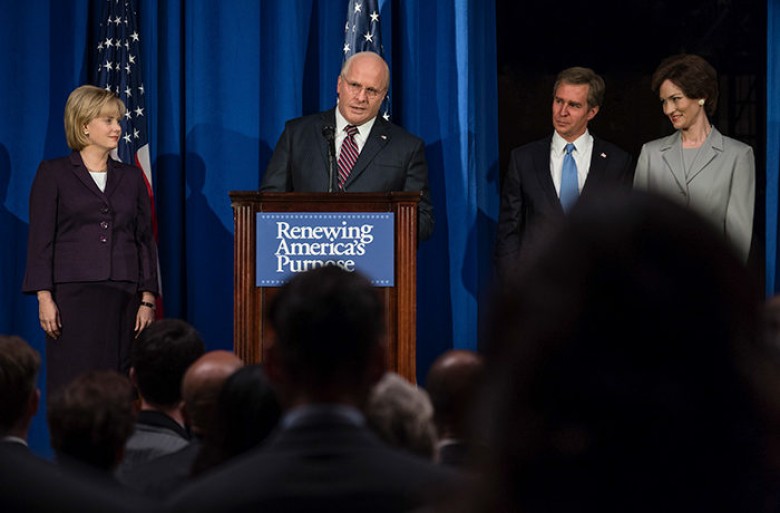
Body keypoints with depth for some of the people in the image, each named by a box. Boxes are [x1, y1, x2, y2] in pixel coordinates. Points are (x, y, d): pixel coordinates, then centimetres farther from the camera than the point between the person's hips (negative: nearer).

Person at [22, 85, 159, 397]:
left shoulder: (131, 178, 14)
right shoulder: (53, 174, 4)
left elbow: (145, 241, 13)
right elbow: (40, 240, 0)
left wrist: (147, 300, 5)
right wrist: (44, 297, -9)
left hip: (123, 298, 3)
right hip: (74, 297, -3)